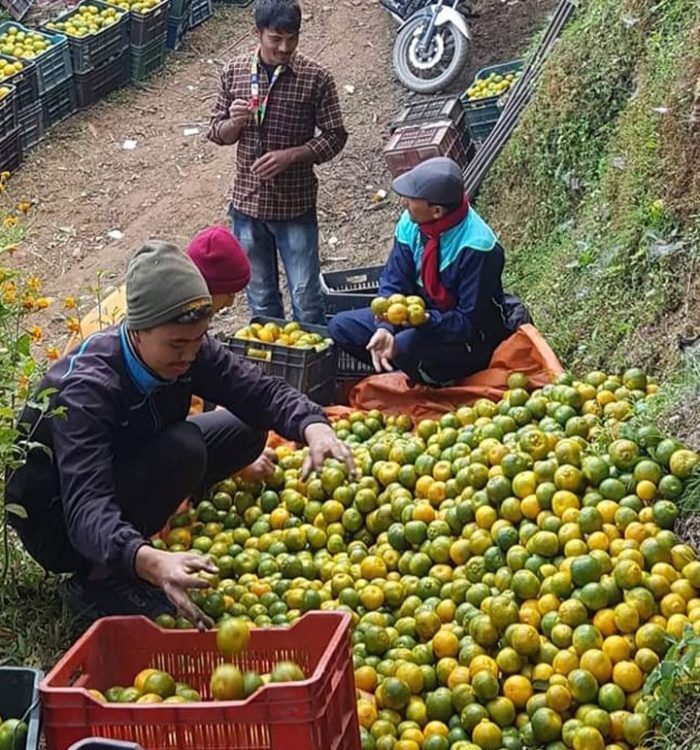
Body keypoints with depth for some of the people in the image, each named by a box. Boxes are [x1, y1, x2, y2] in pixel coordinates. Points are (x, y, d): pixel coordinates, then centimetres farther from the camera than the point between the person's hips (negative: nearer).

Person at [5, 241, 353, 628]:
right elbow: (86, 510, -43)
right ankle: (98, 579, -17)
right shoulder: (84, 386, -34)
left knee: (246, 429, -4)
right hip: (57, 525, -7)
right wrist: (150, 562, -63)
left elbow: (261, 391, -12)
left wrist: (315, 428, -34)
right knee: (183, 449, -30)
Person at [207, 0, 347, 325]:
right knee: (260, 297, 15)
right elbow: (217, 133, 7)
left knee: (306, 297, 3)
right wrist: (234, 122, -16)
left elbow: (334, 137, -4)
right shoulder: (234, 72, -1)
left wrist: (290, 155, -18)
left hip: (295, 205, -3)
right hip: (247, 202, 3)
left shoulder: (316, 78, -9)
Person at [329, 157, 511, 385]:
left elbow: (470, 322, -25)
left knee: (407, 345, -35)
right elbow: (393, 283, -5)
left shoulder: (475, 247, -28)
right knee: (341, 325, -5)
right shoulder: (411, 223, -9)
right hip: (422, 315, 7)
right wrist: (385, 328, -24)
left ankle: (443, 383, -5)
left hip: (470, 339, -6)